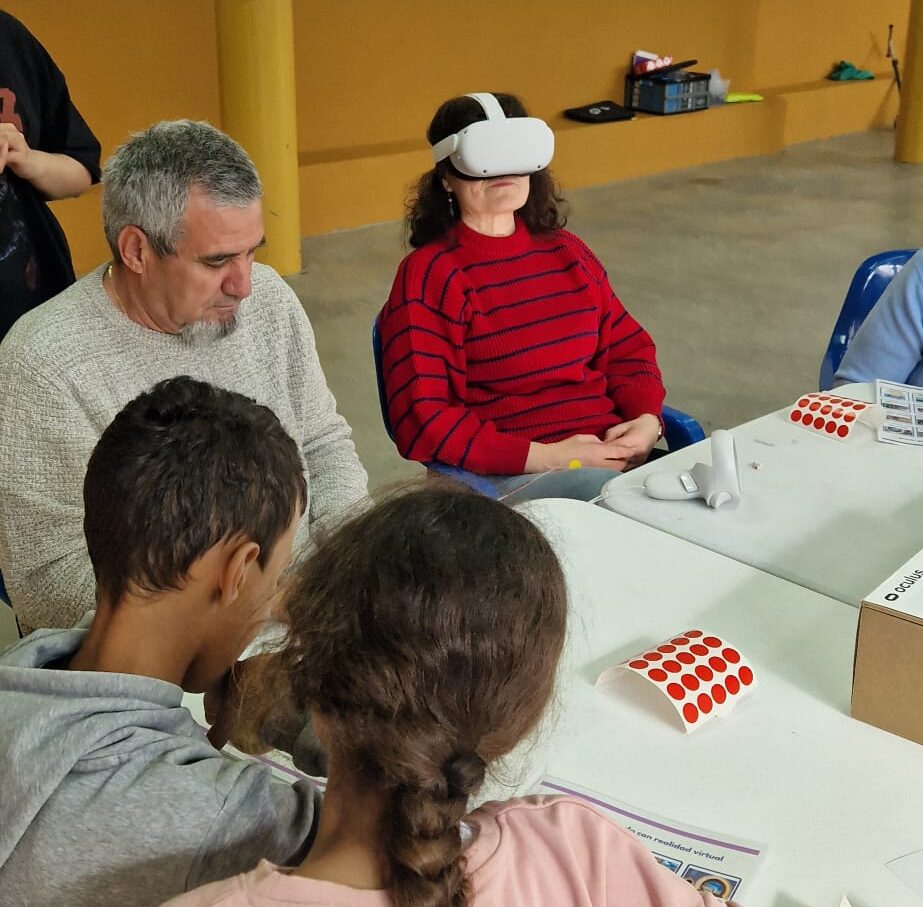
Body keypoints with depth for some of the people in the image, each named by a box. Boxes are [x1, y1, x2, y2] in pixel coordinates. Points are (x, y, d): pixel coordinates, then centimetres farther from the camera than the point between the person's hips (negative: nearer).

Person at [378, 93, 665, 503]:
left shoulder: (566, 251, 18)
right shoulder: (428, 275, -2)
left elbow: (627, 347, 23)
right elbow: (421, 423, -8)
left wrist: (647, 419, 0)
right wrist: (545, 456, -16)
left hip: (613, 451, 7)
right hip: (504, 476, -7)